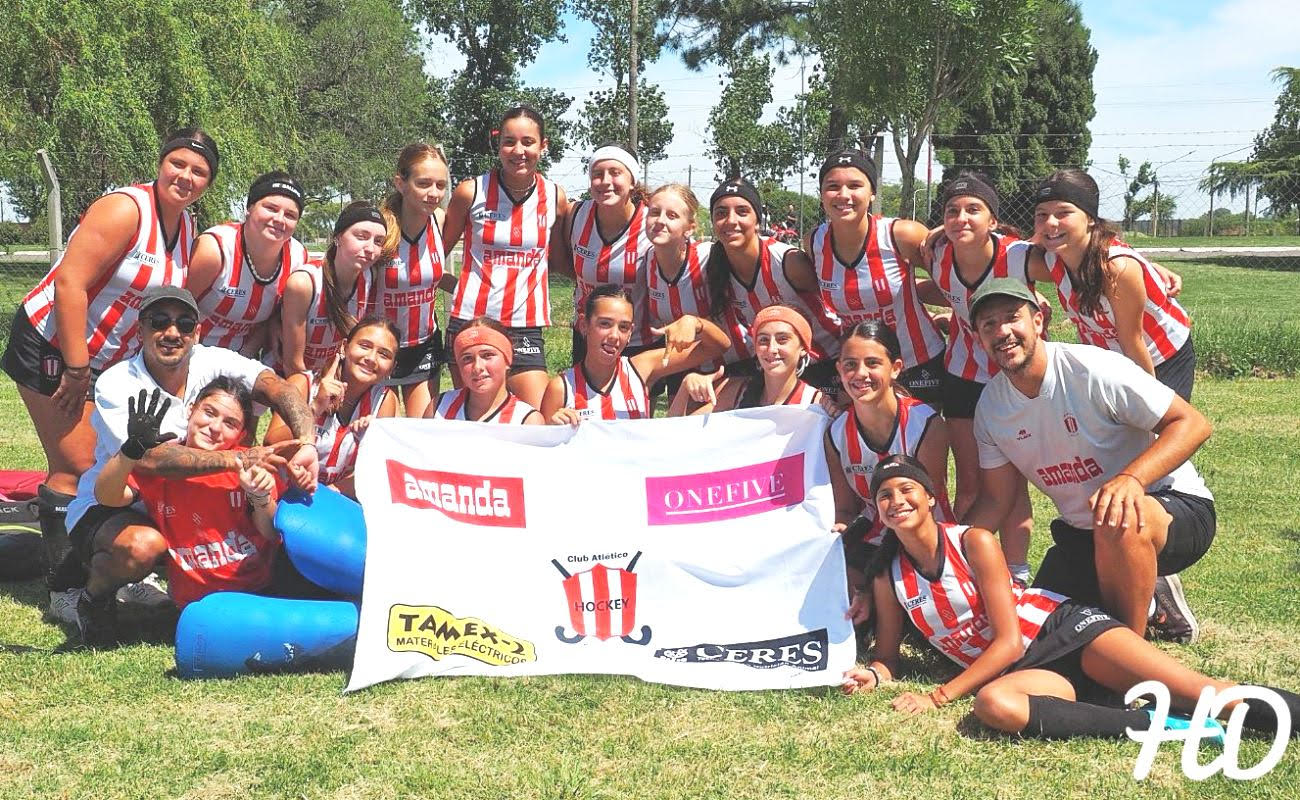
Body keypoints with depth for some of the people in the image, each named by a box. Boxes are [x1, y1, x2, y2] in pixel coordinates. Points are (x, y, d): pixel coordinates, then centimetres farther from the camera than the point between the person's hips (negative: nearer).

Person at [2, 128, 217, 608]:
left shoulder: (186, 228, 5)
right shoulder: (125, 210, -21)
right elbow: (69, 283, -26)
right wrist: (76, 369, -25)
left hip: (107, 361, 9)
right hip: (52, 347, -8)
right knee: (77, 469, -9)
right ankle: (64, 588, 1)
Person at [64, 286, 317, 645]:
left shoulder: (212, 362, -7)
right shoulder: (115, 384, -18)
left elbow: (278, 388, -23)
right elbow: (148, 457, -35)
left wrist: (306, 447, -44)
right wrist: (241, 458, -42)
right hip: (108, 509, -5)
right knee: (144, 545, -38)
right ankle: (94, 599, -3)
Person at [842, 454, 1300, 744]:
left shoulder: (973, 542, -7)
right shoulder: (888, 578, 5)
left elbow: (1007, 641, -9)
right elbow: (888, 655, 16)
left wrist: (942, 696, -14)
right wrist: (873, 674, -10)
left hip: (1063, 629, -1)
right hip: (1018, 670, 1)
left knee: (1201, 692, -24)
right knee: (993, 706, -39)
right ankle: (1156, 727, -38)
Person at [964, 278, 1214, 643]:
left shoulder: (1093, 369, -21)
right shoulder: (990, 406, -2)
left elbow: (1193, 423, -22)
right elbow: (995, 500, 4)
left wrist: (1130, 478, -39)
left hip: (1176, 508, -7)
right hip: (1082, 533, 7)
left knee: (1118, 521, -40)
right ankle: (1151, 600, 23)